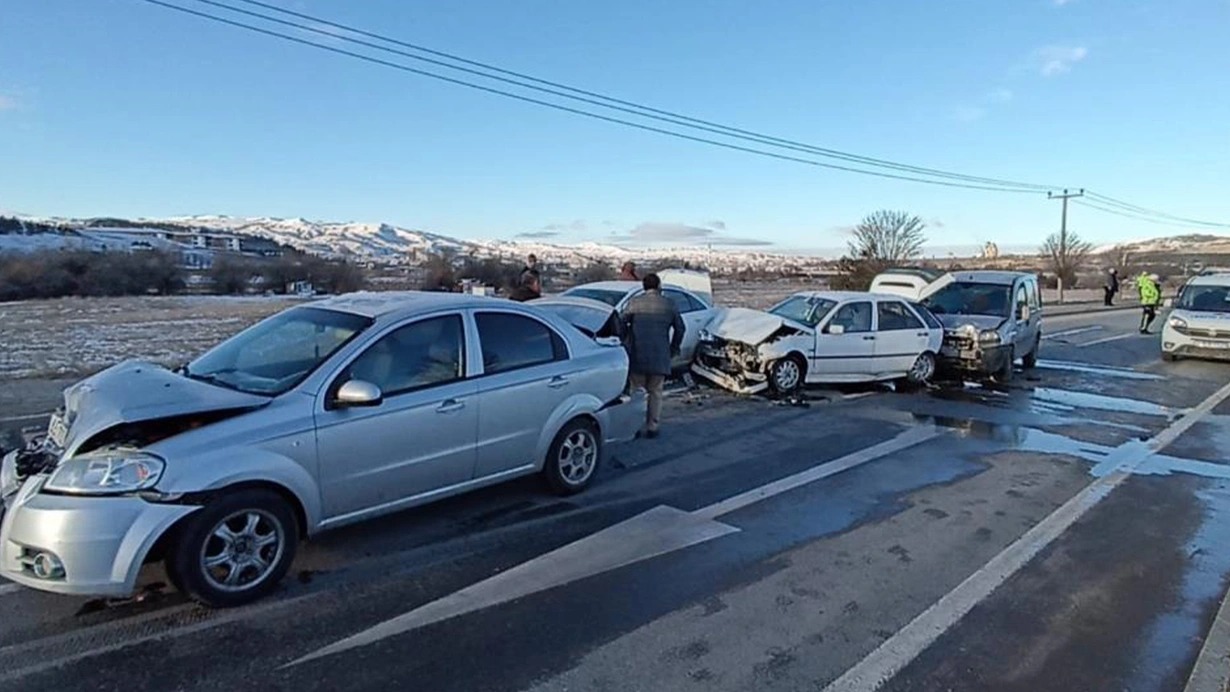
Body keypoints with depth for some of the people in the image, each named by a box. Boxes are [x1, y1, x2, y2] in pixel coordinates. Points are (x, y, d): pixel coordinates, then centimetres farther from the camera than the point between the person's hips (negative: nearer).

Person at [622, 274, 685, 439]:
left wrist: (627, 343, 10)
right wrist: (673, 348, 20)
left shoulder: (634, 302, 2)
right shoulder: (668, 304, 6)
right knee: (655, 392, 10)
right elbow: (680, 327, 9)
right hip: (660, 356, 1)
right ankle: (652, 427, 9)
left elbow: (622, 324, -3)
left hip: (637, 355, -1)